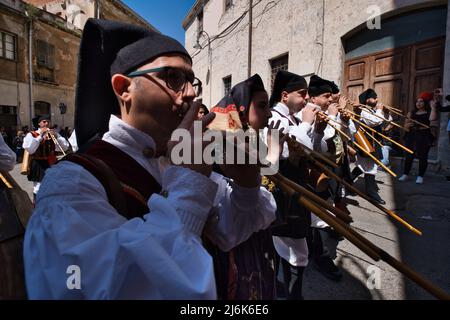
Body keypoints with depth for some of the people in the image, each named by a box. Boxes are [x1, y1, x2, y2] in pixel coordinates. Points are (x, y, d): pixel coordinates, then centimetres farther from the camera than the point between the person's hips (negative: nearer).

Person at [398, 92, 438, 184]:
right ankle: (405, 174, 8)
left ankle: (420, 176, 4)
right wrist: (409, 124, -12)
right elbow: (405, 126, 10)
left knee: (422, 157, -2)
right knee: (409, 156, 2)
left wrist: (433, 107, -10)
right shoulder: (411, 113, 12)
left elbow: (433, 118, -19)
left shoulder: (428, 113, 5)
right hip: (411, 136, 2)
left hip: (424, 137, -2)